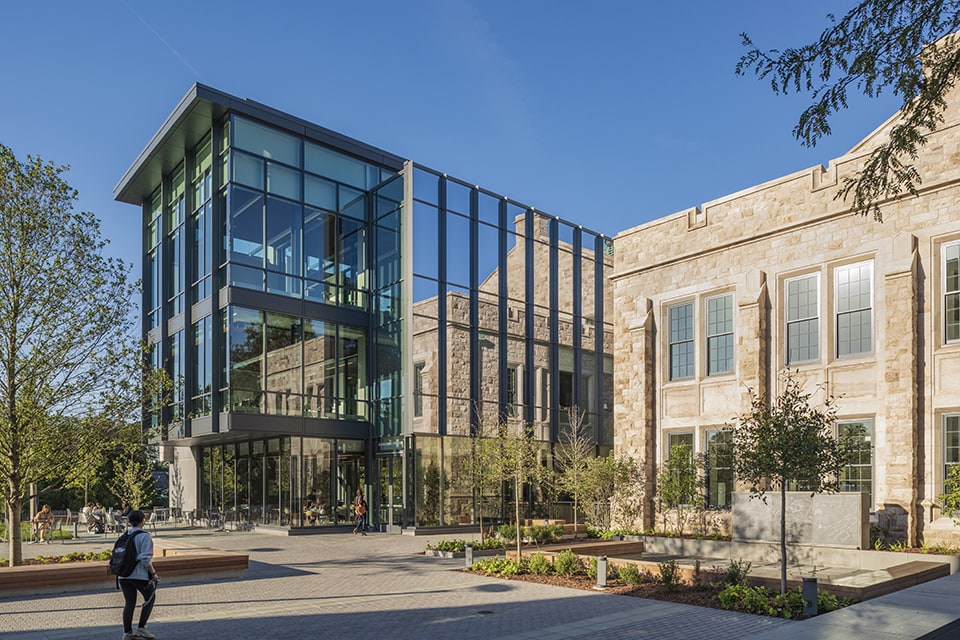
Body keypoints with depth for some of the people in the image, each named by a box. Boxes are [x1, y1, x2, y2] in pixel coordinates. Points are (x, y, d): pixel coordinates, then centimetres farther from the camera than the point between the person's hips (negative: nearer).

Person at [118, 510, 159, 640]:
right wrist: (154, 573, -10)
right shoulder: (145, 536, -12)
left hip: (123, 575, 6)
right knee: (150, 599, 14)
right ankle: (141, 628, 10)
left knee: (129, 603, 15)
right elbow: (145, 559, -19)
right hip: (140, 575, -6)